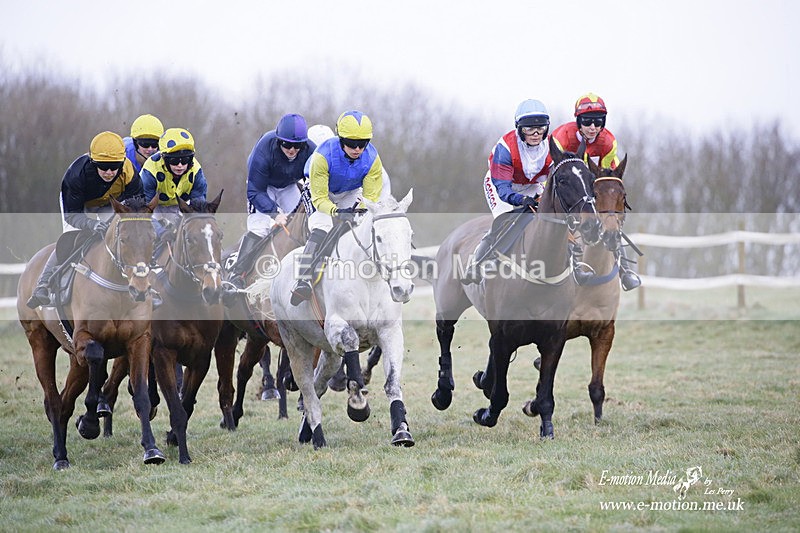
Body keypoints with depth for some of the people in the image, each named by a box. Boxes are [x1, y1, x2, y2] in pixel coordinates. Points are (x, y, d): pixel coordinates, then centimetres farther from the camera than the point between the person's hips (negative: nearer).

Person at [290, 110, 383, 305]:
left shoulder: (372, 159, -24)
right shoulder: (323, 156, -33)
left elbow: (371, 196, -18)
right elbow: (319, 198, -29)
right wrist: (336, 212, -48)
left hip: (352, 194, 4)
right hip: (323, 191, -4)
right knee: (321, 227, -28)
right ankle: (304, 281, -37)